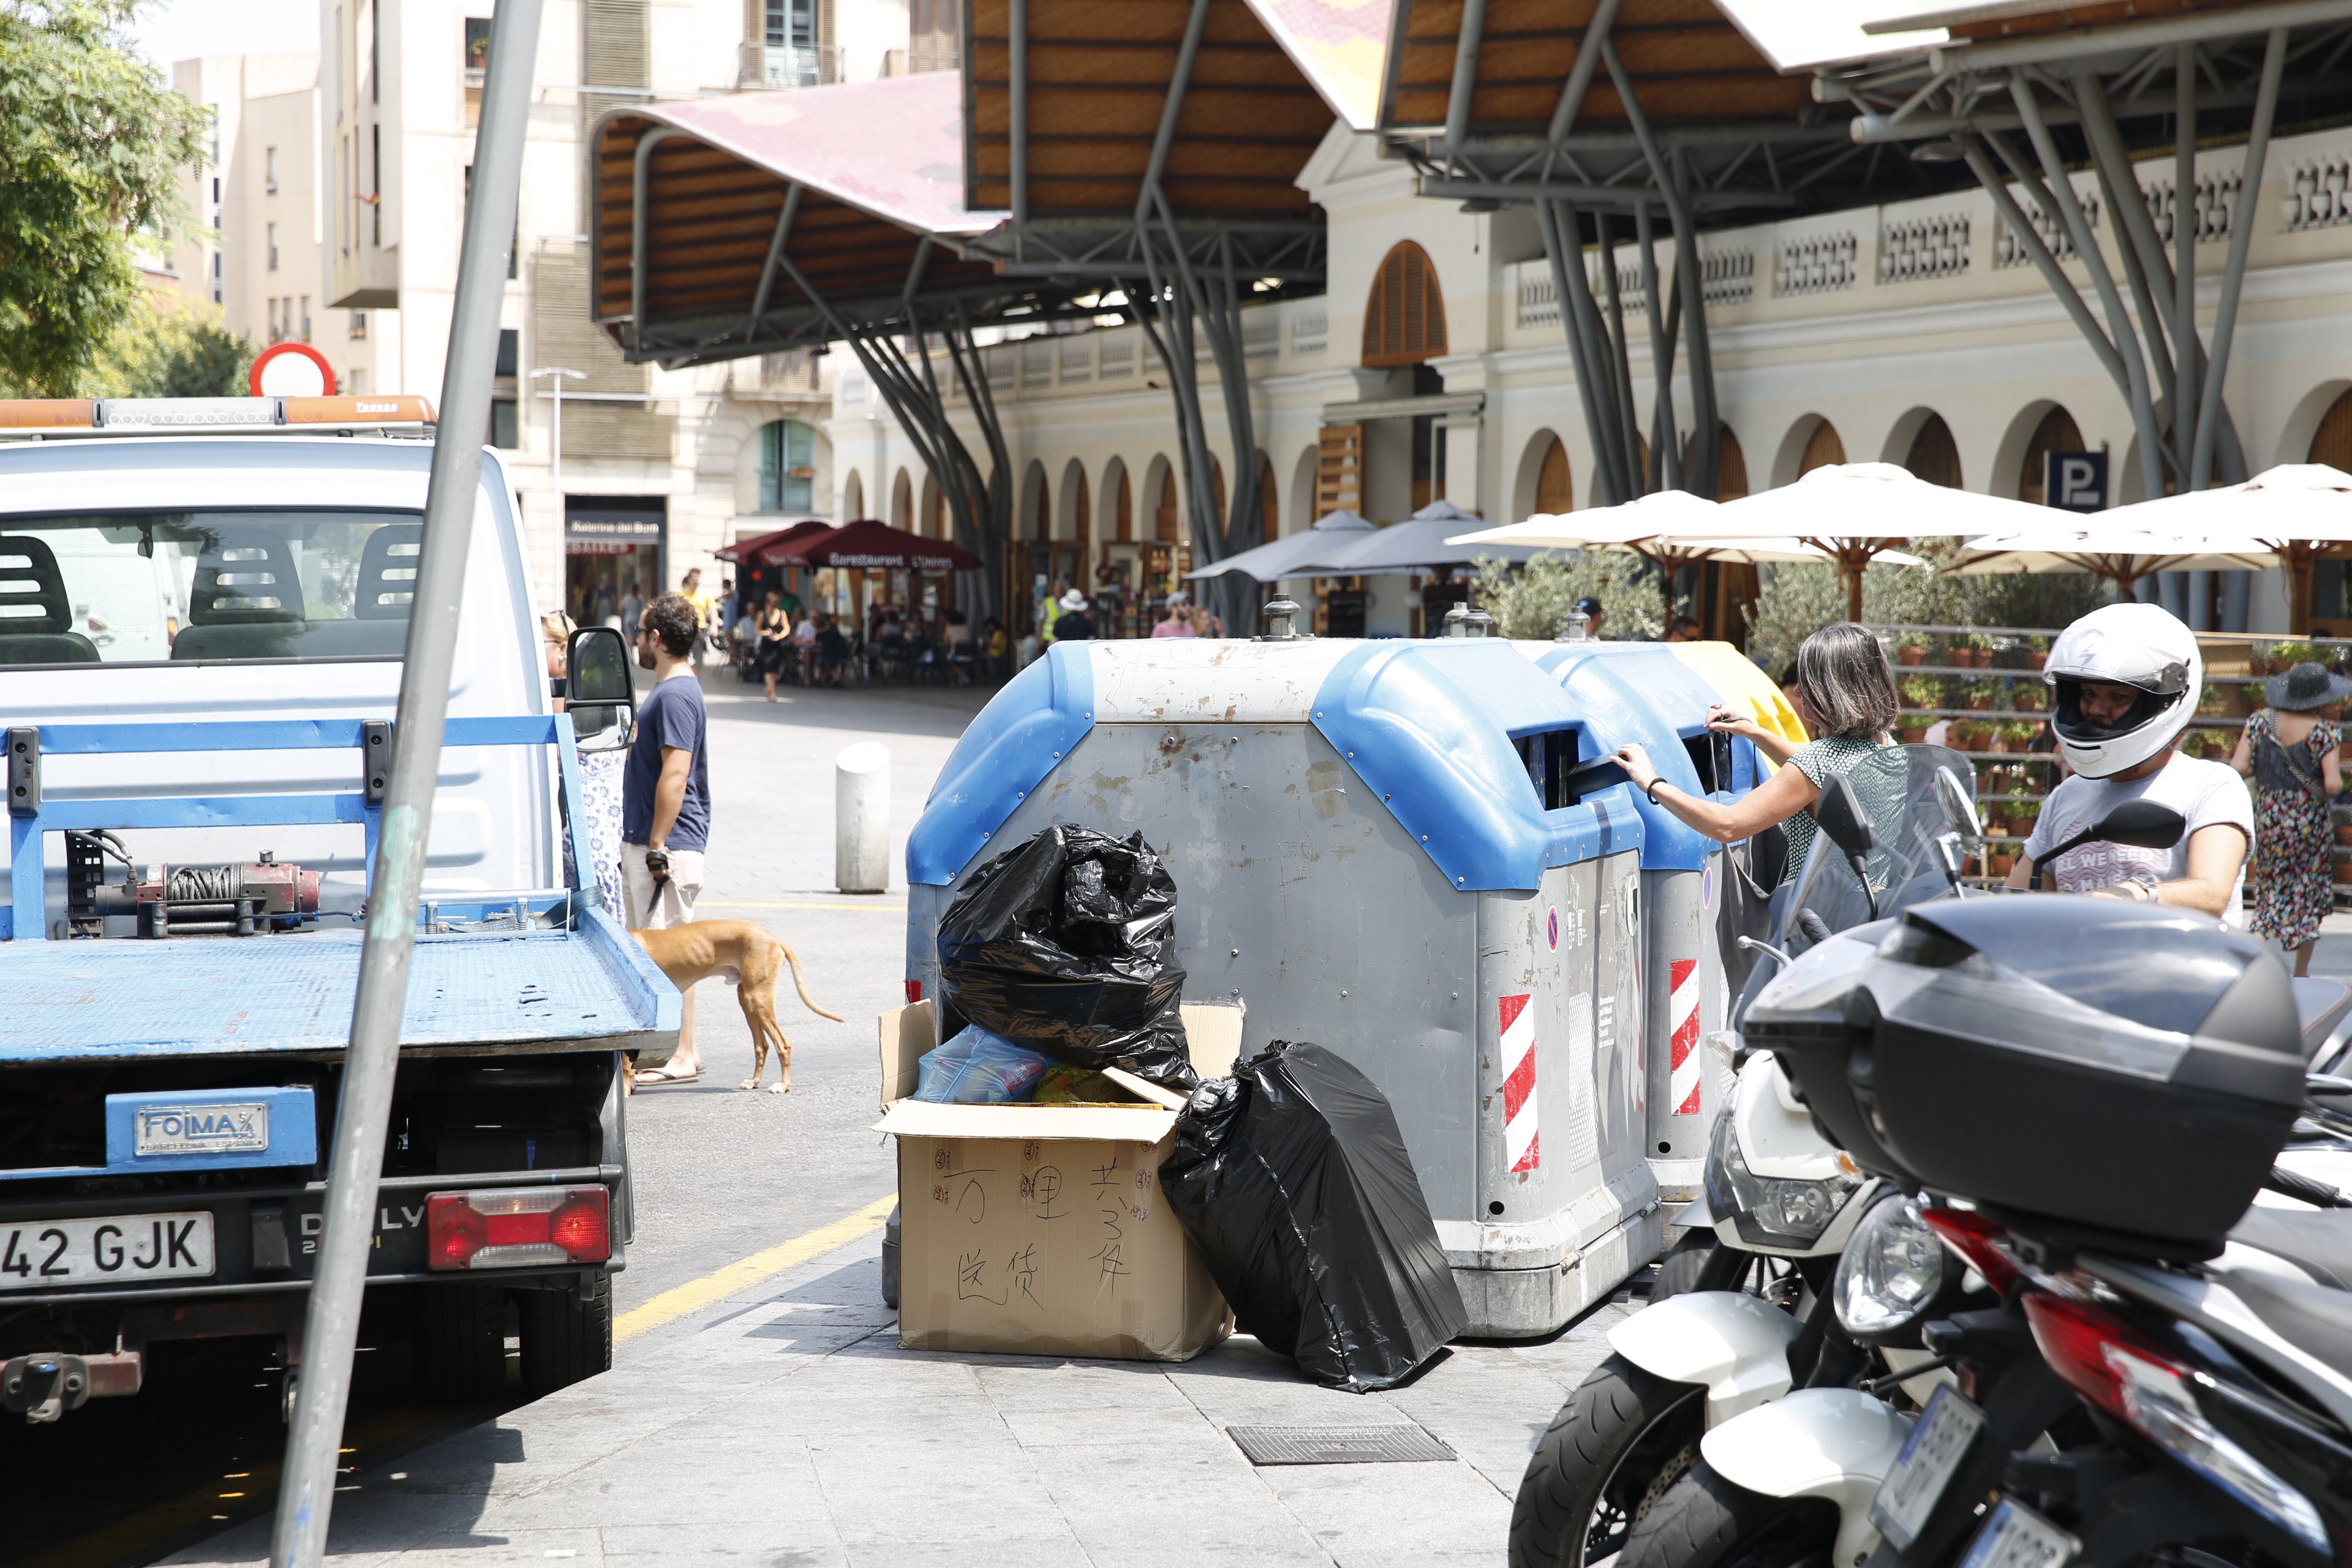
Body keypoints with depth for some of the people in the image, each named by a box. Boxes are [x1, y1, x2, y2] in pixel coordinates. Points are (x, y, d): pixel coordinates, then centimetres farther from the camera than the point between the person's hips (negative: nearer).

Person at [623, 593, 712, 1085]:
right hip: (648, 841, 11)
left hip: (668, 842, -11)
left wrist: (658, 846, -23)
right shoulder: (669, 690, 17)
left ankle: (684, 1055, -6)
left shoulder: (676, 695, -16)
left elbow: (674, 775, -23)